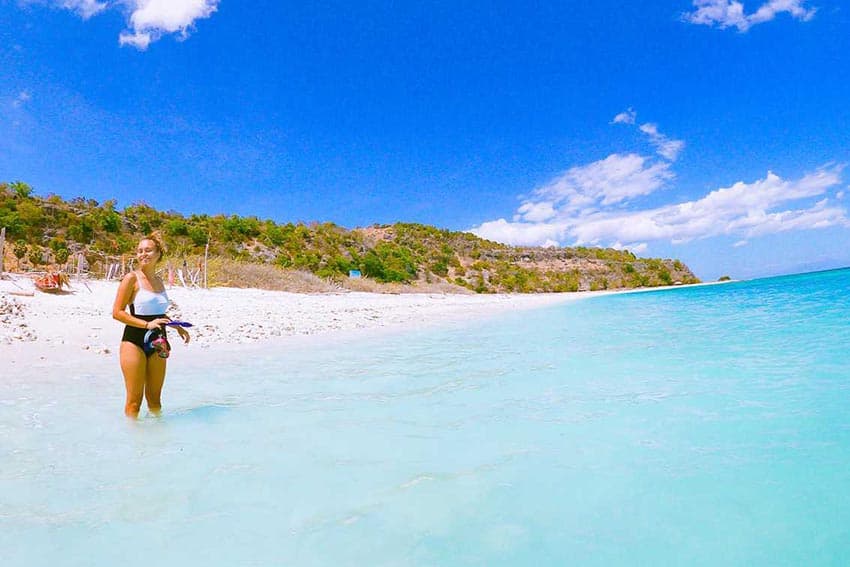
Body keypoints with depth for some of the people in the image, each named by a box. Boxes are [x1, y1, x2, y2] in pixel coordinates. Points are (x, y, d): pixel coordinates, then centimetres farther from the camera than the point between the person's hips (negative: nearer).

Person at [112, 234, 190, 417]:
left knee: (154, 398, 16)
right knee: (134, 400, 2)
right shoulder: (132, 278, -7)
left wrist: (177, 326, 13)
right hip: (134, 342, -5)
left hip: (157, 343, 6)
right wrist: (147, 324, -20)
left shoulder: (159, 280, 11)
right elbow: (117, 312, -11)